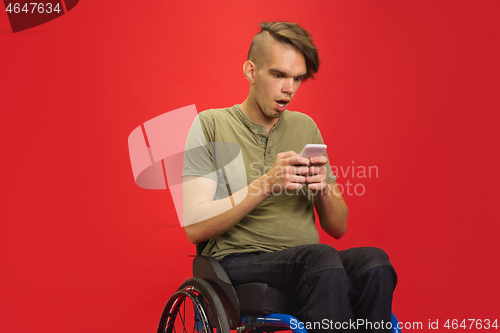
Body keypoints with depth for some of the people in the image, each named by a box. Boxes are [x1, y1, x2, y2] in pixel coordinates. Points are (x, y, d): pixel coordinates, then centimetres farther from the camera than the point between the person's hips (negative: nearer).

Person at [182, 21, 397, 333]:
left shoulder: (306, 126, 17)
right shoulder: (211, 125, 3)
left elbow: (338, 228, 17)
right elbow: (195, 226, -8)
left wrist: (325, 188, -5)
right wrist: (266, 184, -17)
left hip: (308, 264, 4)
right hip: (238, 265, -4)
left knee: (374, 261, -28)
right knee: (321, 258, -35)